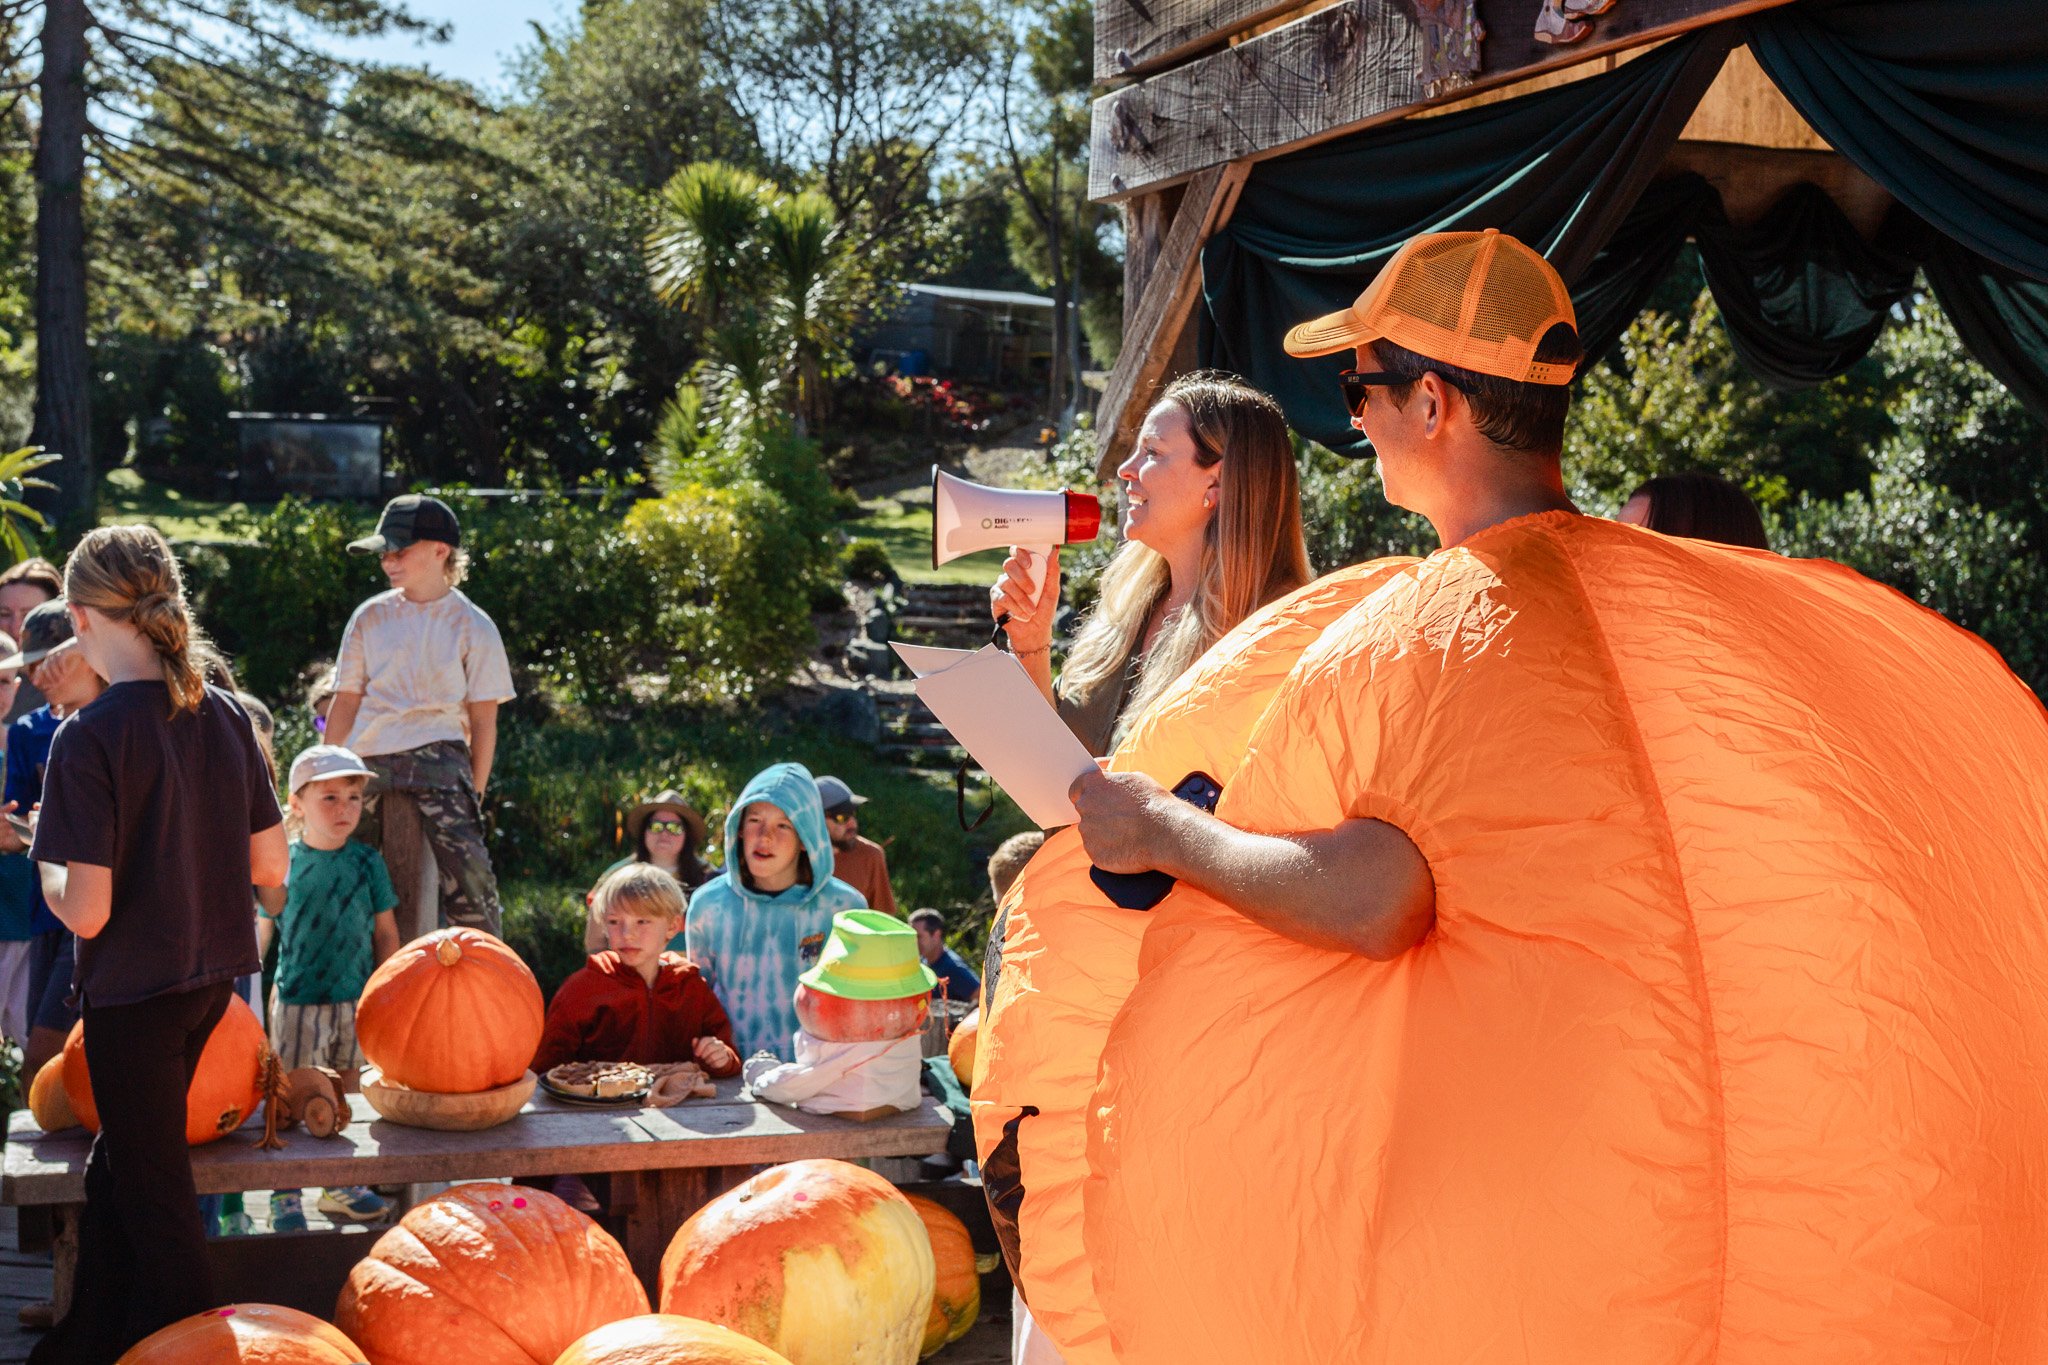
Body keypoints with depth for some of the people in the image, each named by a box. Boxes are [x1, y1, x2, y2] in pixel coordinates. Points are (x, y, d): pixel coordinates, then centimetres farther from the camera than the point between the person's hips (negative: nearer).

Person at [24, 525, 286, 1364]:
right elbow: (271, 866, 4)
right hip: (212, 975, 7)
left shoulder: (90, 737, -19)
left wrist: (44, 867, -1)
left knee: (153, 1193, 8)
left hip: (133, 990, -7)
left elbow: (87, 912, -20)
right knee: (119, 1164, 24)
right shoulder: (227, 717, -1)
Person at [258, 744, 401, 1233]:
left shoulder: (366, 861, 1)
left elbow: (386, 932, 6)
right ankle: (284, 1196, 9)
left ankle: (340, 1186, 25)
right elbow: (264, 928, 7)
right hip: (296, 1000, -2)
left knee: (344, 1095, 12)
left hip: (355, 998, 2)